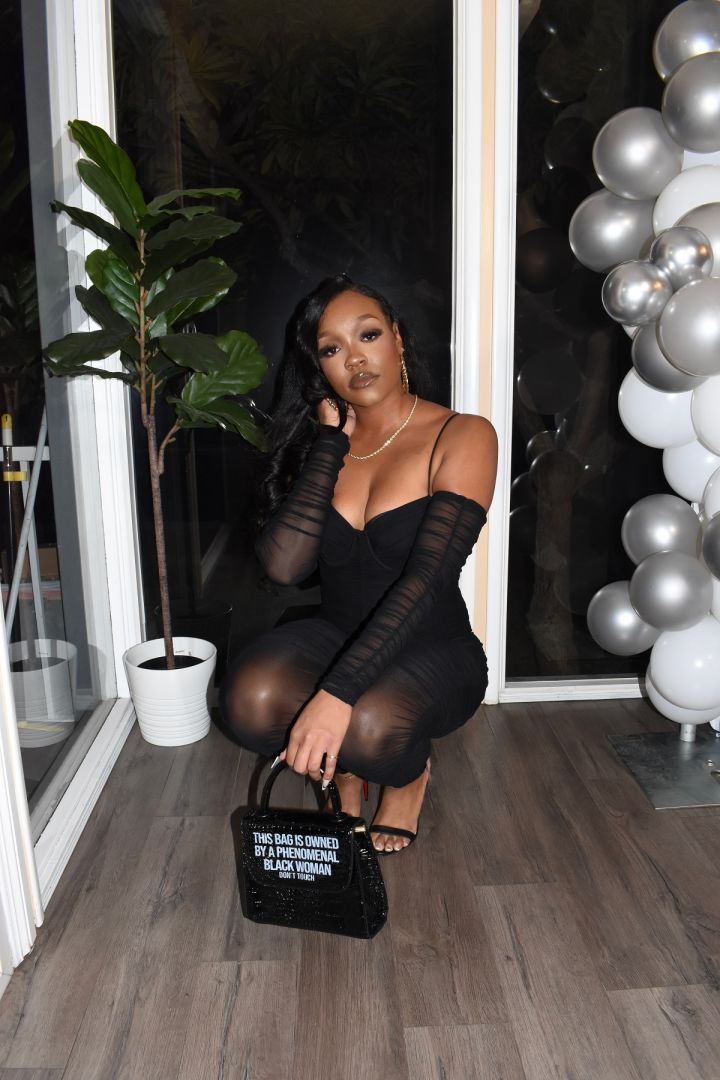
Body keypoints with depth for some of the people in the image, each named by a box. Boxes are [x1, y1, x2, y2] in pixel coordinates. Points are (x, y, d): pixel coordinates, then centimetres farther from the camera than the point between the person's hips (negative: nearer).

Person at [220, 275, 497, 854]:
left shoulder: (462, 437, -13)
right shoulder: (321, 442, 1)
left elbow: (426, 579, -25)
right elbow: (283, 565, -16)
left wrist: (336, 693, -34)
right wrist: (331, 444, -14)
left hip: (433, 650, -3)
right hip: (338, 634, 4)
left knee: (369, 726, -35)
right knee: (250, 699, -27)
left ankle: (409, 775, 6)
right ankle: (345, 771, 8)